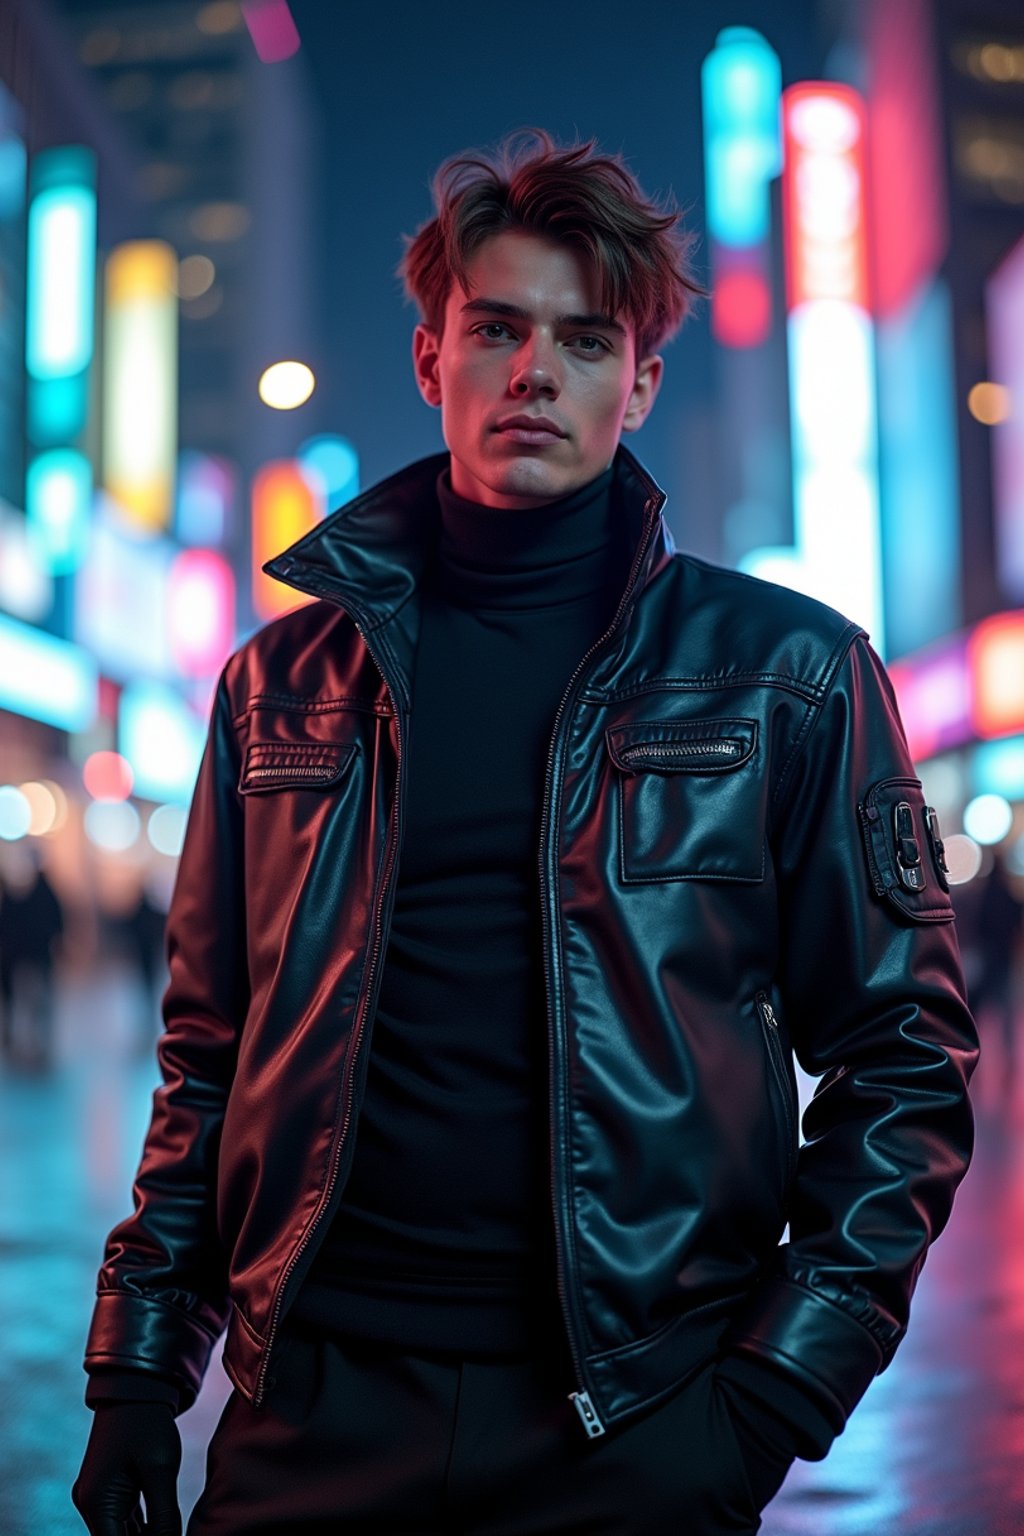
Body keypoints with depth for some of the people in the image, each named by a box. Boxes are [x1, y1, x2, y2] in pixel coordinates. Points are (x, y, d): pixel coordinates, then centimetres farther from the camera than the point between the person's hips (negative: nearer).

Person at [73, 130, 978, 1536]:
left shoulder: (787, 674, 0)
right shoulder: (283, 683, 7)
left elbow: (905, 1050, 0)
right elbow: (207, 1052, 11)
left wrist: (781, 1388, -7)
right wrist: (139, 1368, 7)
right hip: (312, 1403, 2)